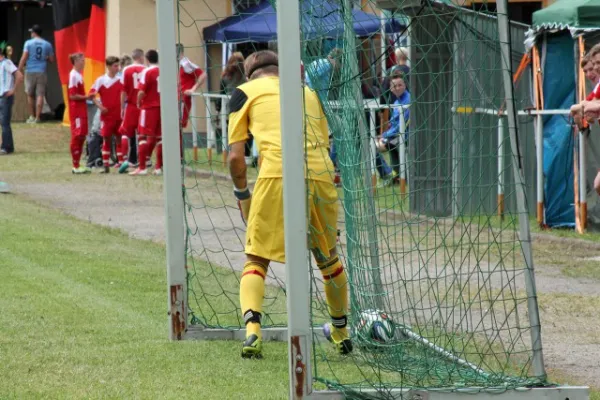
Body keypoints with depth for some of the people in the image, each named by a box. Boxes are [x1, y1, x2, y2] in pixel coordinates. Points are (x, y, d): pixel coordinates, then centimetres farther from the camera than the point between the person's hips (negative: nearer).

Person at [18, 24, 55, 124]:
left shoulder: (28, 43, -3)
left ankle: (32, 116, 16)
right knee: (40, 95, 0)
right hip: (42, 72, 1)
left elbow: (24, 58, -10)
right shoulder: (47, 44, 4)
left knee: (30, 95, 12)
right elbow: (51, 59, 7)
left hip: (30, 72, -1)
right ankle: (37, 117, -4)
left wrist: (19, 70, -6)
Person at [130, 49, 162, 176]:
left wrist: (139, 103, 0)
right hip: (162, 107, 5)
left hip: (149, 107, -5)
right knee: (159, 137, 11)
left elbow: (142, 91, -15)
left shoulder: (147, 72, -10)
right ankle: (159, 167, 12)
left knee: (144, 136, -2)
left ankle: (142, 167, -6)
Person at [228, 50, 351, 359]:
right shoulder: (307, 91, 28)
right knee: (328, 258, 23)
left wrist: (242, 194, 22)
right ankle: (341, 333, 36)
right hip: (321, 172, 4)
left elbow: (235, 156, 9)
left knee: (256, 260, 5)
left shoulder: (245, 92, 17)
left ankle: (252, 330, -19)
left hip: (277, 173, -3)